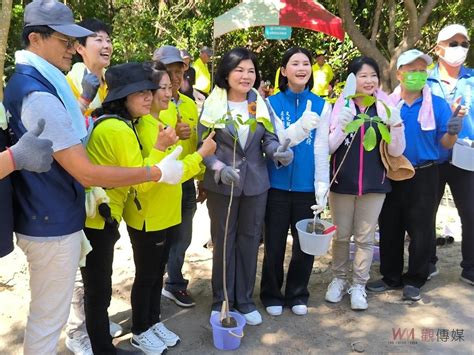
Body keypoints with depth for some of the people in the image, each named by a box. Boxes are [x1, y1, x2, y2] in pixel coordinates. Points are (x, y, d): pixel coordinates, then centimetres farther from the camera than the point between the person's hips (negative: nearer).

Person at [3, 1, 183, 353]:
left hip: (44, 217, 10)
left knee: (45, 312, 24)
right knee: (48, 316, 7)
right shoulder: (38, 94, -24)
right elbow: (87, 173, -26)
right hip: (52, 224, -10)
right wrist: (158, 172, -19)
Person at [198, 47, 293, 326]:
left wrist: (278, 152, -18)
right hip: (222, 184, -3)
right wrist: (219, 168, -21)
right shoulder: (213, 104, -5)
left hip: (256, 182, 3)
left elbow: (269, 139, 4)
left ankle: (244, 299, 27)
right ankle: (221, 300, 24)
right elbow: (203, 145, -6)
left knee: (249, 240, 11)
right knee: (223, 241, 9)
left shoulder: (262, 104, 4)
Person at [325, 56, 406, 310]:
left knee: (366, 237, 9)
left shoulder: (385, 107, 1)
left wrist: (396, 124, -17)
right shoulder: (339, 106, -3)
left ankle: (358, 285, 23)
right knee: (341, 235, 12)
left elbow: (396, 151, -1)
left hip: (374, 184, 1)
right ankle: (339, 279, 31)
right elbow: (327, 148, -4)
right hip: (342, 182, 0)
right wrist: (342, 127, -20)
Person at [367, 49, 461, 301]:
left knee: (420, 229, 6)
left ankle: (414, 280, 22)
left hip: (423, 176, -2)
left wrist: (452, 132, -23)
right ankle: (391, 277, 28)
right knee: (389, 227, 12)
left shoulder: (437, 105, -2)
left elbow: (445, 144, -2)